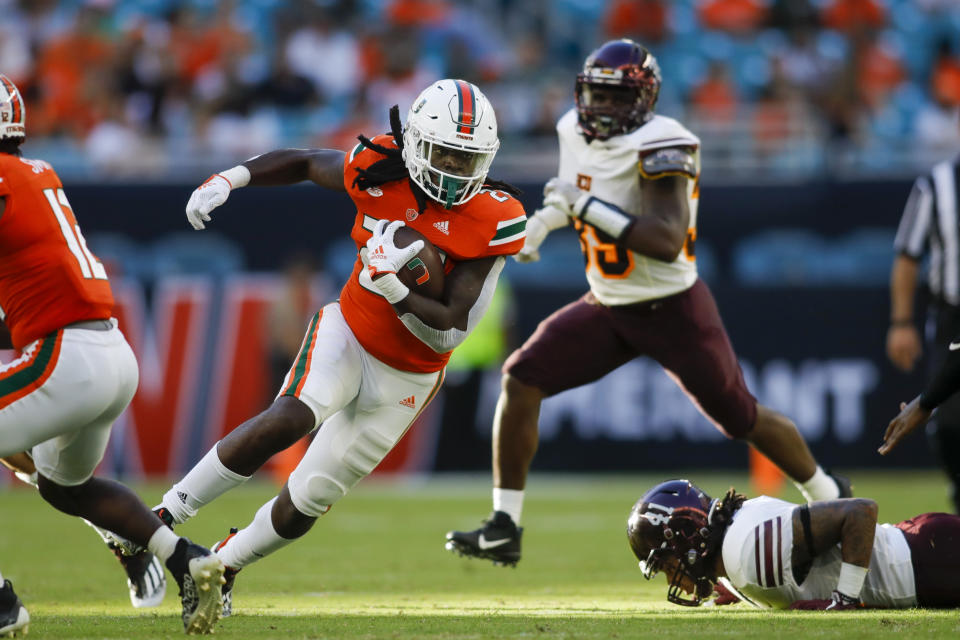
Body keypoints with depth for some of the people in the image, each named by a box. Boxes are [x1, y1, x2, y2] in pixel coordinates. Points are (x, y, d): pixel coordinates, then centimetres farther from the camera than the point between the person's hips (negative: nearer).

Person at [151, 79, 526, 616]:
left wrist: (390, 285, -34)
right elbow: (306, 163, 6)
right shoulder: (379, 172, -15)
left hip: (406, 380, 1)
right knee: (292, 418, -31)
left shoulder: (492, 222, -19)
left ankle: (224, 565, 29)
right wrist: (231, 178, -6)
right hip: (349, 333, -1)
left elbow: (450, 330, -21)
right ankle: (165, 515, -24)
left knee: (308, 501, 4)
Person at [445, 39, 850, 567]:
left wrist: (588, 206, -35)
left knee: (740, 417, 5)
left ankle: (827, 496, 32)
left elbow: (668, 241, -36)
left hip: (674, 310, -6)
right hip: (608, 306, 6)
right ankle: (503, 528, -5)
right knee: (521, 378, -10)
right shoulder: (576, 132, -2)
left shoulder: (659, 147, -24)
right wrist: (543, 221, 4)